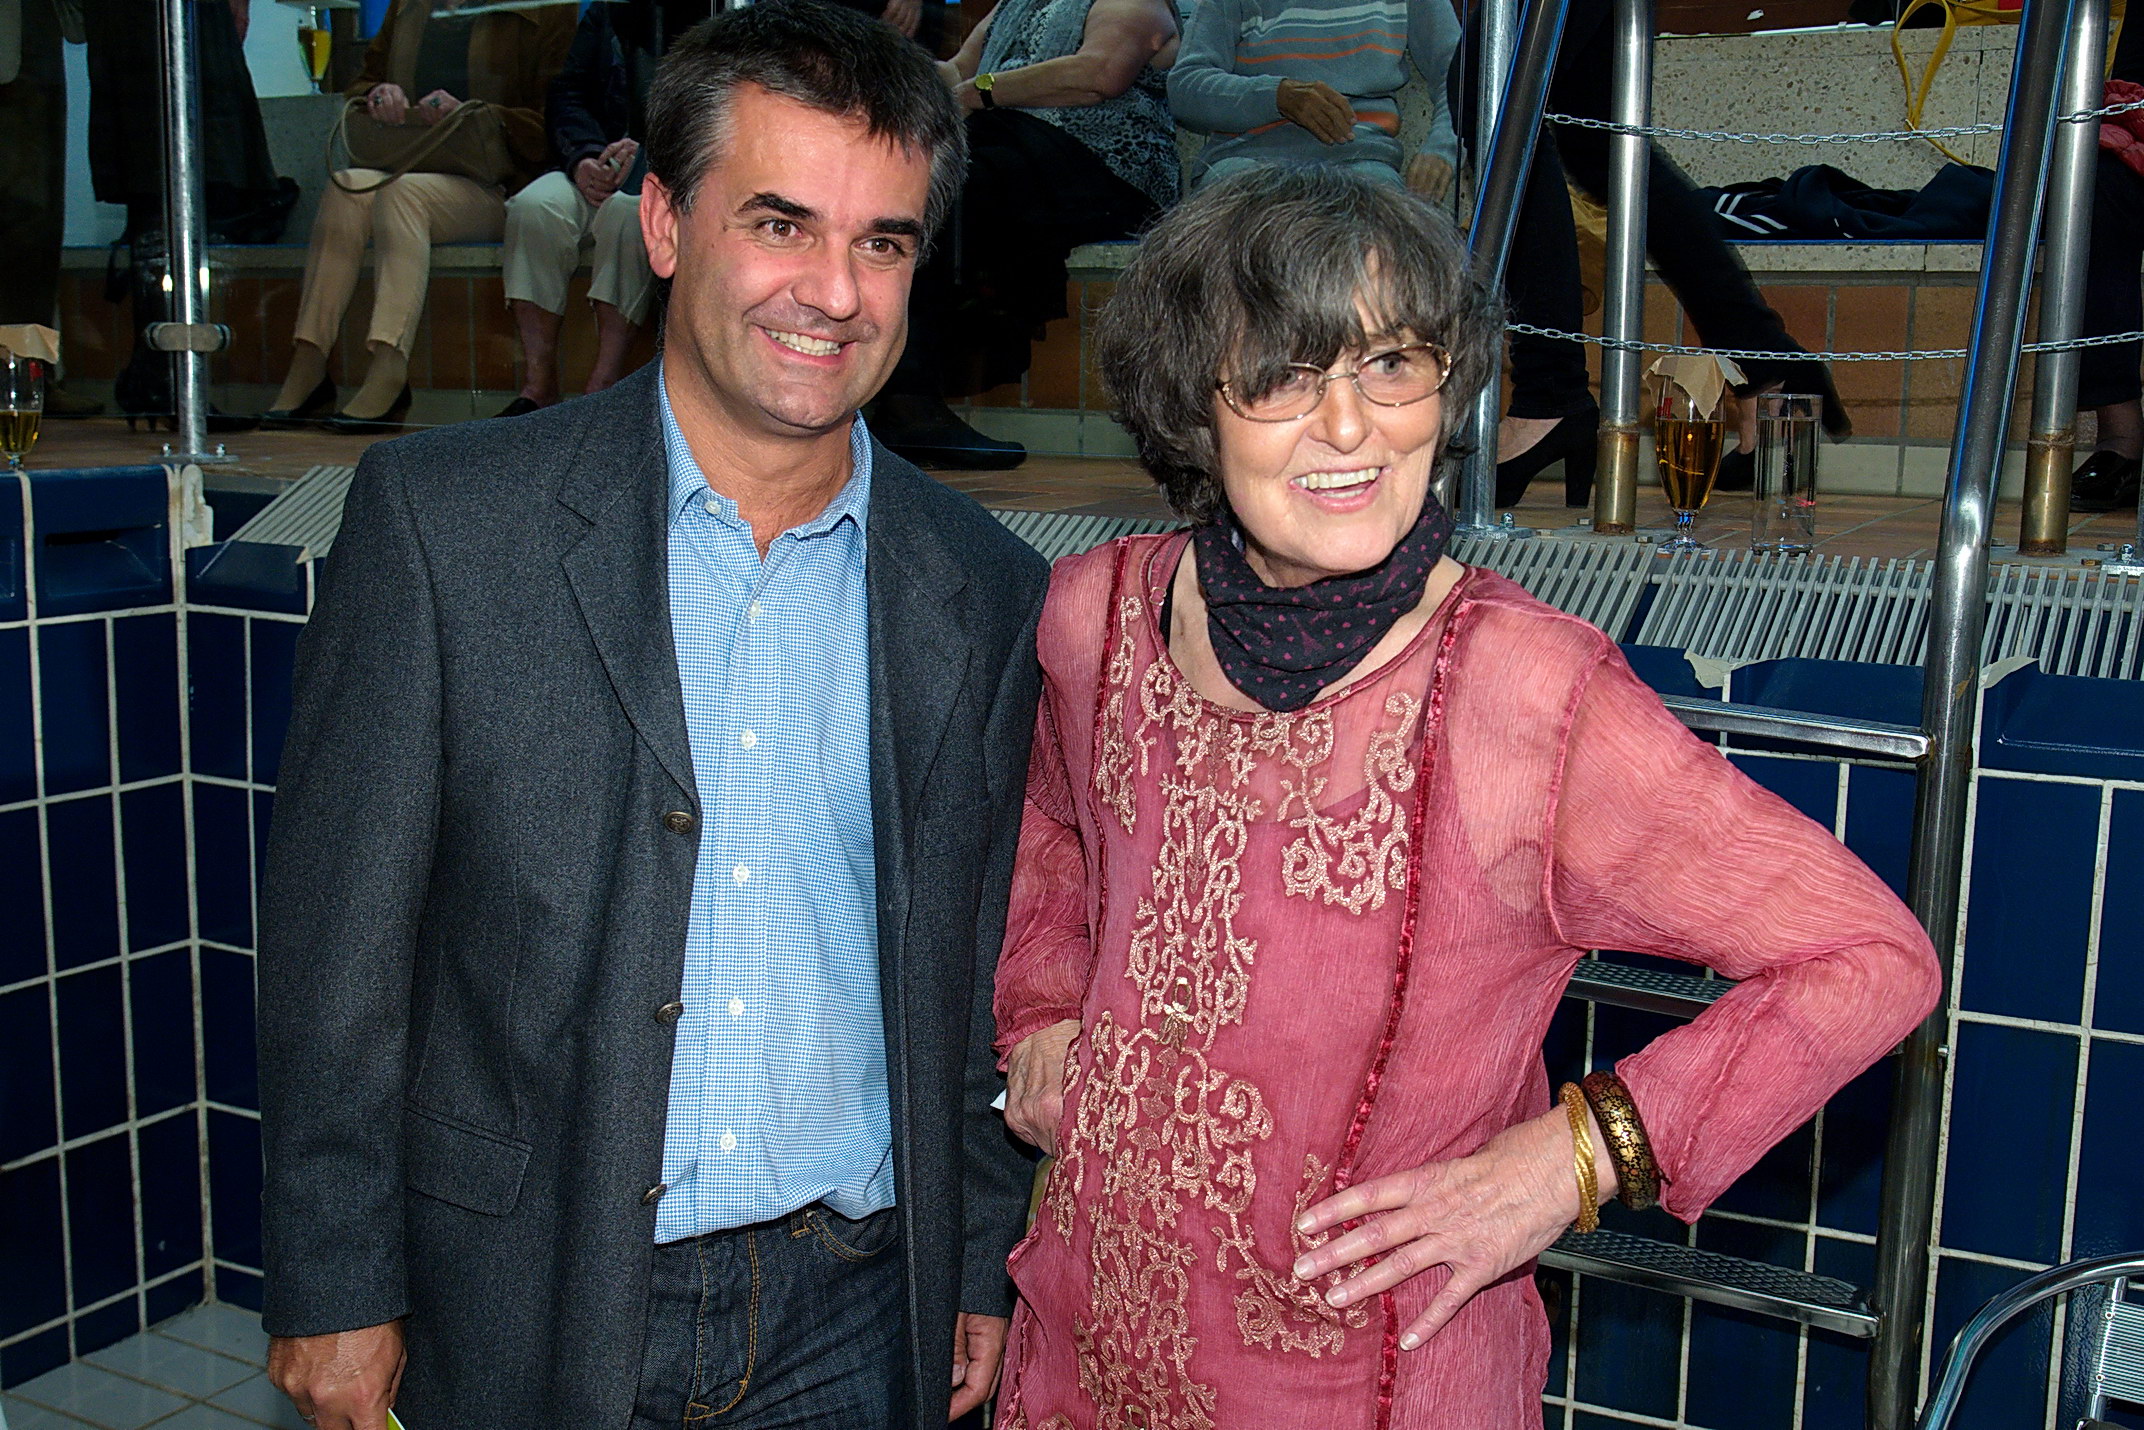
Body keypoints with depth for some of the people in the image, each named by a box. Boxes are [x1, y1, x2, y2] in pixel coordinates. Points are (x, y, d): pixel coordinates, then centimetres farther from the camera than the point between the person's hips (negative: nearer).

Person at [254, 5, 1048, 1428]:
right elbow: (338, 934, -6)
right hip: (525, 1310, -1)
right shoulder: (438, 516, -9)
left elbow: (990, 981, 6)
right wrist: (334, 1291, -4)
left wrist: (986, 1269, 8)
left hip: (853, 1313, 2)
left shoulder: (985, 590, 0)